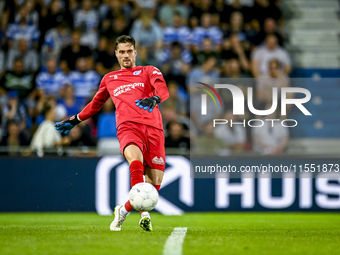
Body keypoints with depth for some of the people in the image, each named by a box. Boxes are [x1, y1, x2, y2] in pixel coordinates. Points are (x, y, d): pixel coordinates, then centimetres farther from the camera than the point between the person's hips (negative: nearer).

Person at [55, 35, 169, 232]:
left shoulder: (149, 71, 20)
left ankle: (124, 209, 14)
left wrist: (154, 99, -23)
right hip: (128, 127, 0)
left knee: (155, 182, -9)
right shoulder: (109, 79, 28)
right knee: (136, 160, -35)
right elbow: (96, 104, 44)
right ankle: (145, 213, -40)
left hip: (153, 128, 0)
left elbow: (163, 90, -1)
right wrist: (75, 120, 47)